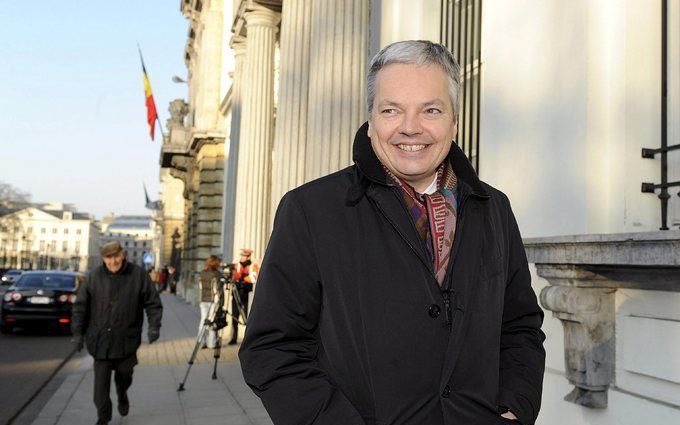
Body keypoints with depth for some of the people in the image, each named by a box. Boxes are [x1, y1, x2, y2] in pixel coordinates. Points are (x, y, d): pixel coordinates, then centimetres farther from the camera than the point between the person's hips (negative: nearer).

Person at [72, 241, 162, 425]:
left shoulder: (138, 275, -4)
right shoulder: (94, 277, -2)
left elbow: (153, 302, 0)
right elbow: (80, 305, 2)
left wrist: (154, 326, -11)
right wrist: (78, 332, -2)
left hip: (126, 338, 0)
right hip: (100, 338, 0)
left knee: (124, 373, 14)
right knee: (101, 379, -2)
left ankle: (122, 396, 46)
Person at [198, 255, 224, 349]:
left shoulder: (202, 274, 8)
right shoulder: (218, 274, -10)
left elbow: (200, 288, 11)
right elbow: (219, 289, -10)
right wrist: (221, 302, -6)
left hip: (203, 300, 5)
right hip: (214, 301, -5)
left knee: (203, 320, 10)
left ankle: (201, 342, 9)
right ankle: (212, 343, 3)